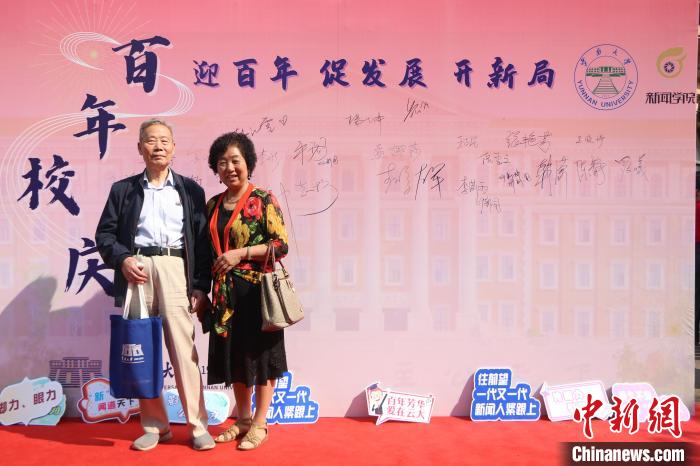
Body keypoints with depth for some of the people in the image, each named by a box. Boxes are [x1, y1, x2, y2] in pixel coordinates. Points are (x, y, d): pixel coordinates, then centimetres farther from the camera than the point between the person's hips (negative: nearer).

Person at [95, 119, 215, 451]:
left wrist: (201, 285, 0)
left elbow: (203, 240, 7)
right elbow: (104, 233, 11)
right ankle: (154, 426, 16)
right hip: (136, 269, 2)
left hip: (175, 269, -1)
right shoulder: (123, 189, 13)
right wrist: (122, 259, -9)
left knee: (183, 348, -6)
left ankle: (197, 426, 3)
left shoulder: (191, 190, 11)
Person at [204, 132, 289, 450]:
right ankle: (243, 419, 27)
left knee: (260, 352, 2)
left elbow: (281, 245, -11)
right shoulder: (213, 205, 11)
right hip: (226, 292, 6)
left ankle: (259, 424, 14)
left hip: (257, 289, -6)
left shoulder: (263, 200, -6)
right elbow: (208, 249, 16)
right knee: (234, 355, 12)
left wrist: (241, 253, -18)